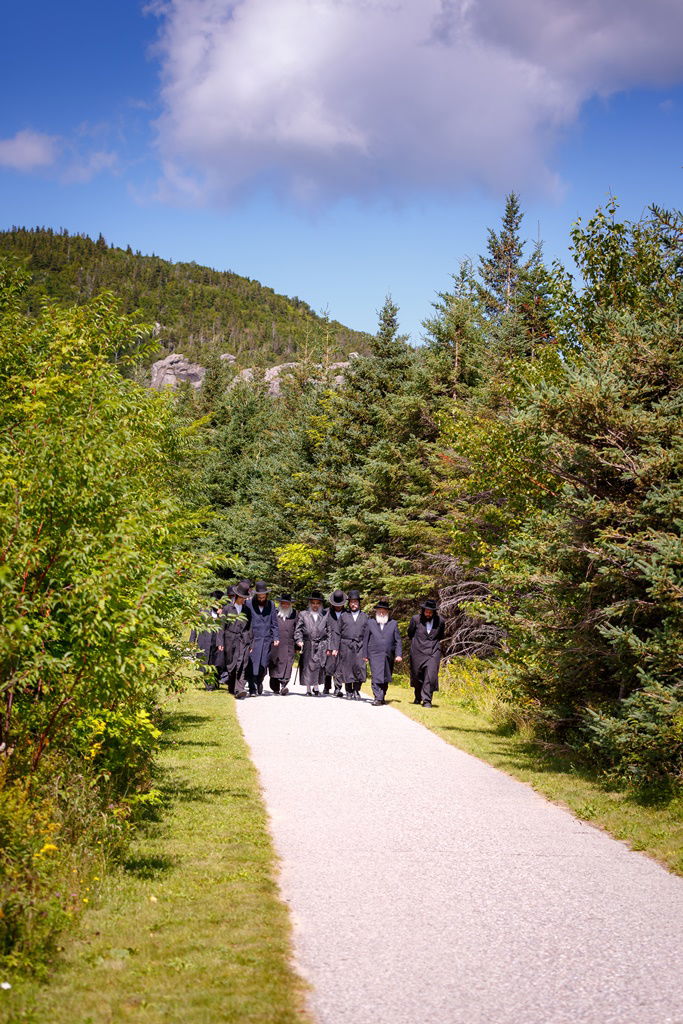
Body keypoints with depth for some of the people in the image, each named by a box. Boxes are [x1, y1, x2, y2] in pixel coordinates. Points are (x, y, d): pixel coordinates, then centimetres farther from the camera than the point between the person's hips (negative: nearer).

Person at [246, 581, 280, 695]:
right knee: (252, 664, -7)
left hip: (267, 639, 3)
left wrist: (276, 638, 5)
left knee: (263, 665, 2)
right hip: (253, 638, -3)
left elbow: (274, 623, 13)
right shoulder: (249, 604, -1)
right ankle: (252, 688, -2)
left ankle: (259, 682, 26)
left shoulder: (271, 605, 9)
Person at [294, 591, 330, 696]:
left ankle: (316, 687, 8)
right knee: (307, 667, 2)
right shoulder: (303, 615, 8)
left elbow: (329, 632, 9)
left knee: (319, 667, -4)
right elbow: (298, 629, 6)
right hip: (307, 646, 0)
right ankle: (308, 689, 11)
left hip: (321, 647, 0)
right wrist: (299, 640, -9)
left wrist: (328, 647, 4)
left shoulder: (325, 616, 8)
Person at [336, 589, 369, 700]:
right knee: (347, 668, 0)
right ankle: (349, 692, 10)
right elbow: (338, 633, 11)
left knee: (360, 667, -11)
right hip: (346, 646, 0)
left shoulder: (364, 616, 14)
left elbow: (367, 634, 11)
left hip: (360, 646, 0)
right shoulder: (343, 616, 13)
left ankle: (356, 691, 1)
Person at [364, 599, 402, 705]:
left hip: (389, 656, 2)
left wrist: (399, 654, -3)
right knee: (376, 677, -12)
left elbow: (398, 640, 7)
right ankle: (378, 698, -16)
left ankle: (382, 697, 22)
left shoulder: (393, 623, 11)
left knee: (385, 679, 8)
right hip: (375, 655, -2)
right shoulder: (370, 623, 10)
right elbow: (366, 640, 10)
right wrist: (365, 655, 6)